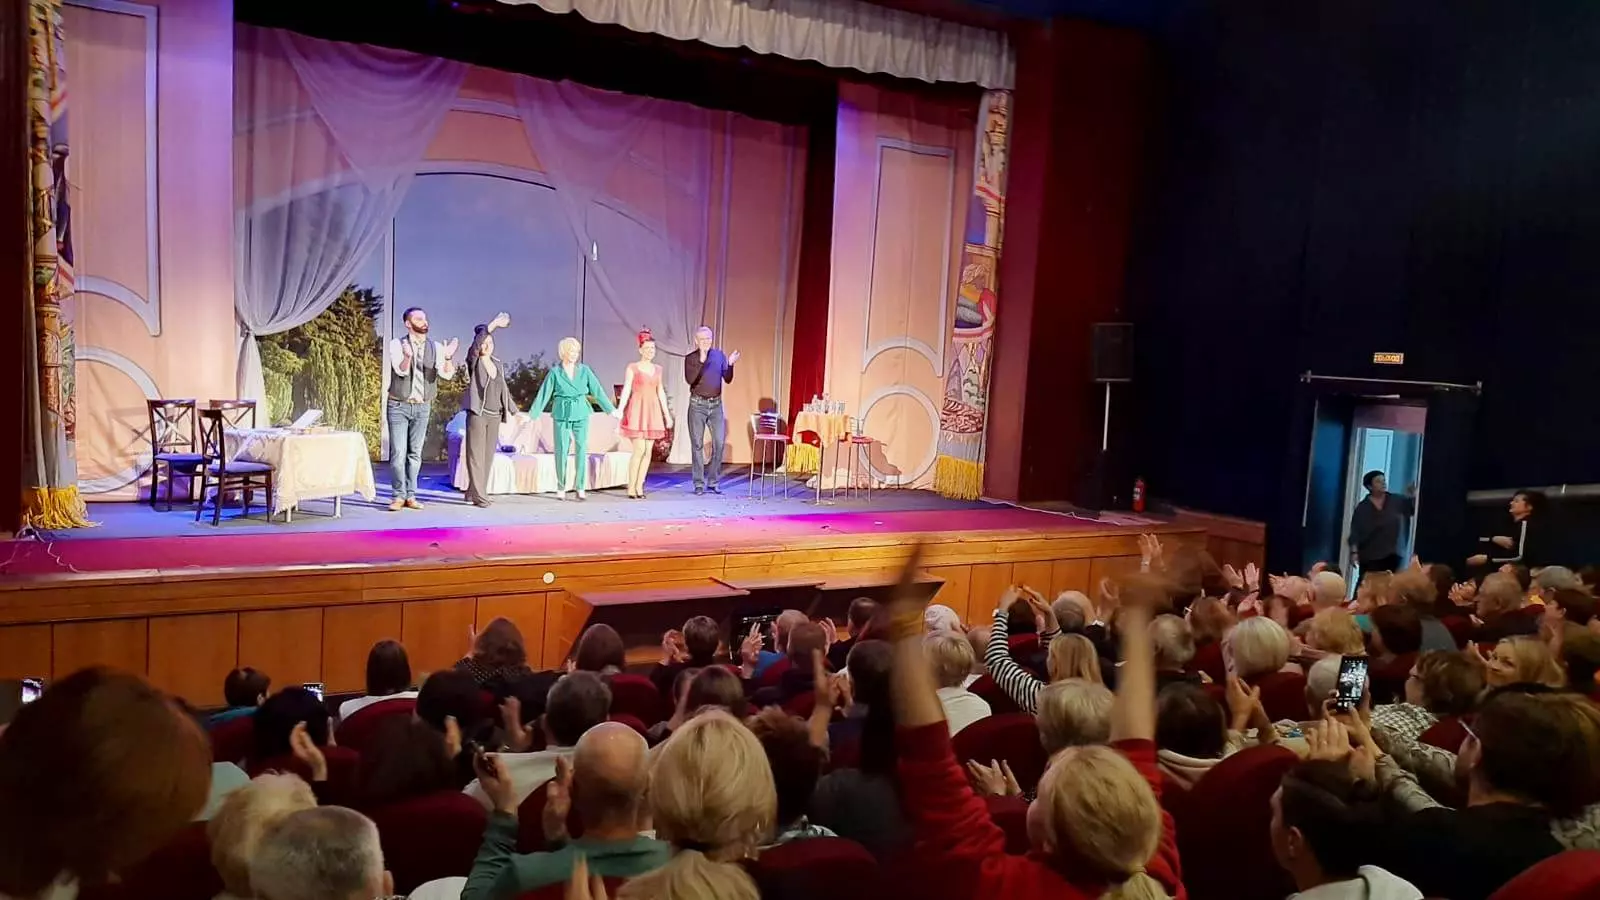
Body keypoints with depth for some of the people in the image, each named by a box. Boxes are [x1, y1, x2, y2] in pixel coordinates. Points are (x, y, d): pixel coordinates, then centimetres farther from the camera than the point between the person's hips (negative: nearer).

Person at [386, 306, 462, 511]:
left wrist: (448, 357, -36)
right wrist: (407, 356, -44)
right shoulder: (397, 344, -7)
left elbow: (446, 374, -14)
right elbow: (401, 371, -22)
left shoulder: (436, 347, 0)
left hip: (422, 407, 3)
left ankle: (410, 495, 13)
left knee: (415, 453, 7)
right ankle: (399, 496, 2)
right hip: (399, 406, -3)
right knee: (398, 453, -5)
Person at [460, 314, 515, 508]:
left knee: (488, 456, 6)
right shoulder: (474, 362, -3)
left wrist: (512, 410, 22)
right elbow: (475, 345, -23)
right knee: (476, 455, -6)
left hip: (494, 416, 6)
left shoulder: (498, 364, 14)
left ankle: (473, 492, 15)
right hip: (477, 414, -6)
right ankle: (479, 496, -7)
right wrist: (493, 325, -34)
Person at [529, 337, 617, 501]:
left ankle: (581, 489, 5)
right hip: (562, 415, -1)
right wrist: (531, 415, -4)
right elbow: (543, 395, -1)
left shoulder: (584, 370, 3)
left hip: (581, 415, 1)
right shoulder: (554, 372, -1)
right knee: (561, 452, 0)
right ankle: (561, 489, 11)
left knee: (581, 450, -1)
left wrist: (611, 409, 1)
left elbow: (598, 391, 4)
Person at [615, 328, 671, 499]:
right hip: (637, 411, -5)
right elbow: (626, 390, -7)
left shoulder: (657, 369, 12)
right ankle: (631, 488, -2)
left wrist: (667, 413, 14)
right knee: (639, 450, -10)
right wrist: (619, 411, -17)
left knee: (648, 451, 2)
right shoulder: (632, 368, -2)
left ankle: (639, 487, 8)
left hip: (653, 412, 5)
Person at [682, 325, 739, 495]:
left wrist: (730, 364, -12)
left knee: (719, 443, -2)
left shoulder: (719, 355, 6)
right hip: (698, 405, -2)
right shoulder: (691, 358, -2)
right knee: (697, 444, 1)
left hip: (716, 404, 2)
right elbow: (690, 380, -18)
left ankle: (713, 482, 9)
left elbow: (727, 379, 5)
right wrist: (701, 361, -26)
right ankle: (699, 483, 7)